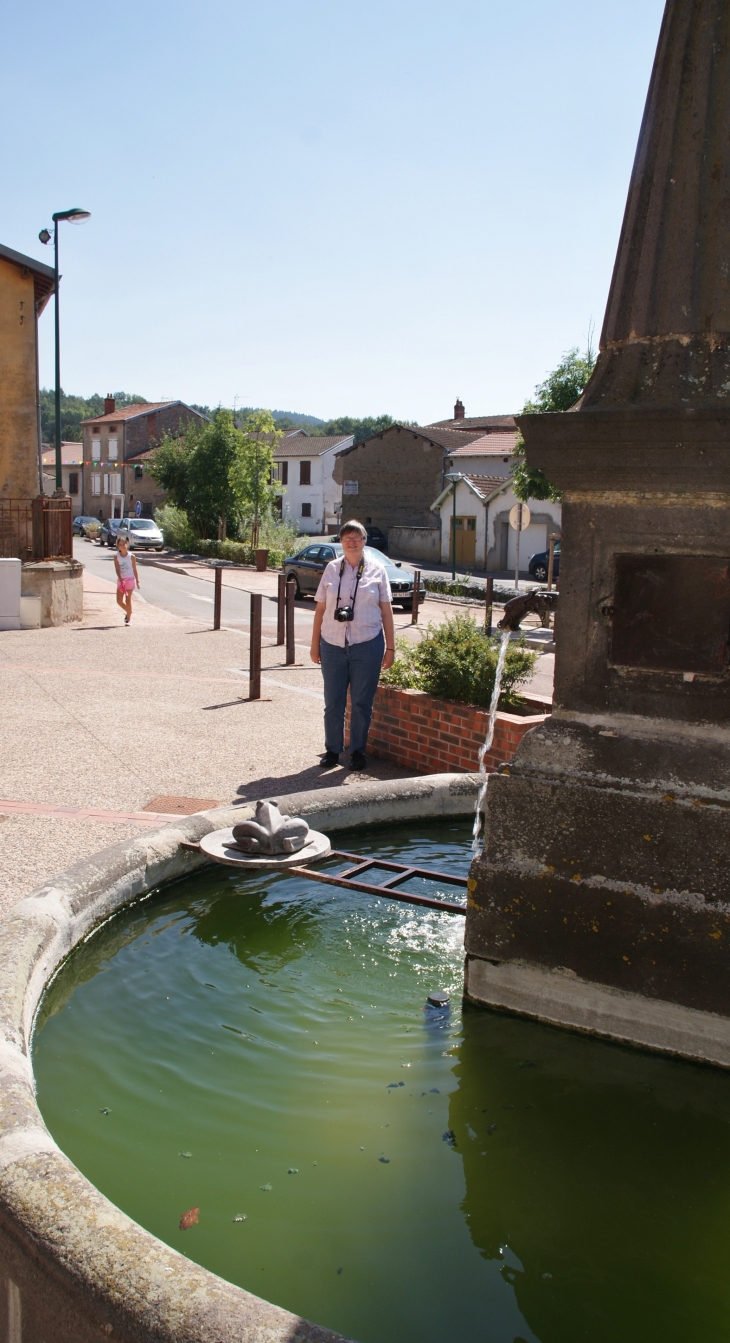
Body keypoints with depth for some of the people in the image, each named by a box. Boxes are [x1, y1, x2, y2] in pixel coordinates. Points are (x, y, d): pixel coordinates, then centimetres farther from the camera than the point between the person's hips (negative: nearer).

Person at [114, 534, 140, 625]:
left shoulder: (131, 557, -3)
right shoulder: (116, 557, 1)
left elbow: (135, 570, 2)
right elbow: (117, 569, -9)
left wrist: (137, 581, 1)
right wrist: (120, 579, -23)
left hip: (130, 579, -3)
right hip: (120, 580, 3)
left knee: (128, 599, -4)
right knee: (119, 601, 2)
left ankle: (128, 618, 4)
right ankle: (128, 612, 29)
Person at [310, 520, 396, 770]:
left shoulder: (376, 570, 2)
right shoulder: (332, 569, 5)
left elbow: (386, 611, 3)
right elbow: (320, 609, 8)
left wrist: (390, 647, 0)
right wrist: (315, 644, 5)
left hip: (367, 646, -1)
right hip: (333, 645, 2)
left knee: (361, 703, 5)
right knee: (332, 702, 8)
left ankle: (358, 751, 18)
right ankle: (332, 750, 21)